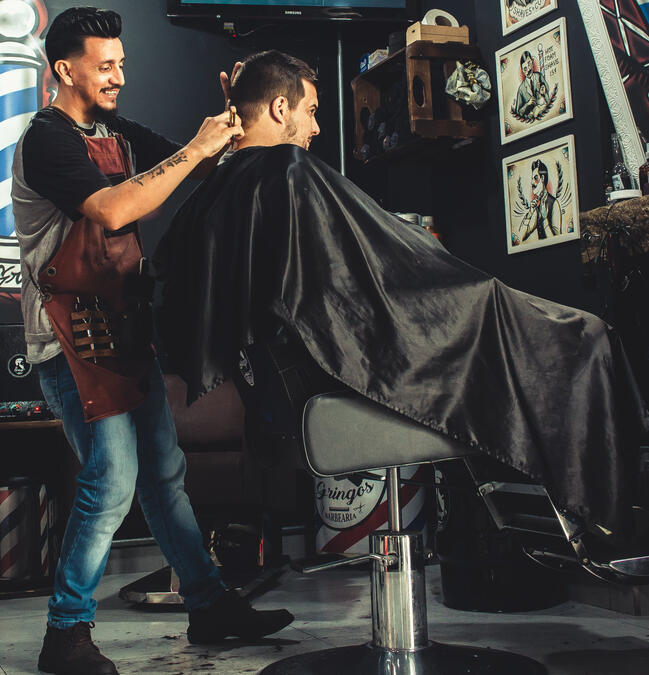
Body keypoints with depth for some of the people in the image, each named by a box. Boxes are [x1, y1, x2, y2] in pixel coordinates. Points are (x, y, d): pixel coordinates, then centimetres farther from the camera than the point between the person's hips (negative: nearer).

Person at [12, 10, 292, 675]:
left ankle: (209, 603, 20)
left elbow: (199, 168, 15)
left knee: (165, 470, 11)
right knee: (112, 480, -10)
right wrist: (193, 149, -23)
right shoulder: (46, 140, -12)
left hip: (125, 327, 8)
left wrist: (228, 118, -3)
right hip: (73, 336, -8)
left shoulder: (118, 133, 15)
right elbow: (113, 210, -27)